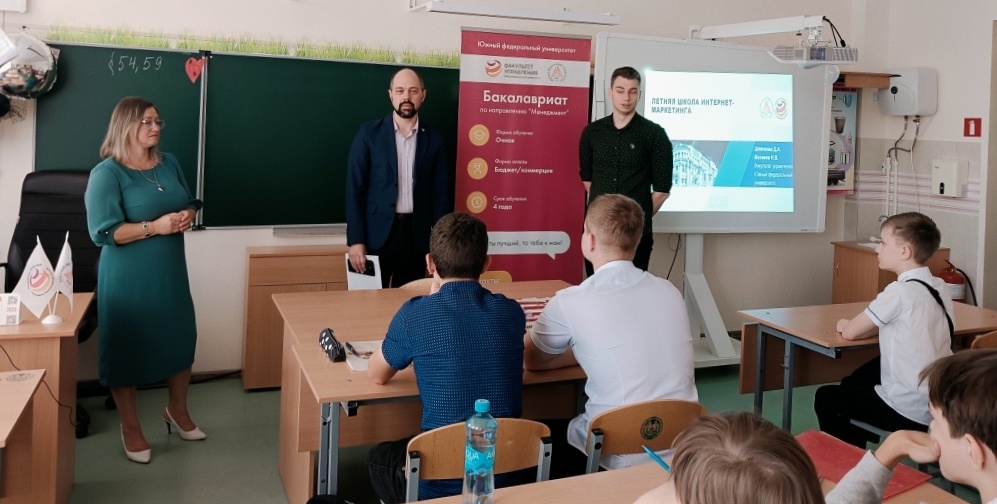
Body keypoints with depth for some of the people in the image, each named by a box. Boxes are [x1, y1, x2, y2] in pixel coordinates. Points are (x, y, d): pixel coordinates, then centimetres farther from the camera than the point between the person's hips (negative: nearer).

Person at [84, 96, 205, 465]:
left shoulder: (169, 164, 6)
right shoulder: (106, 173, -13)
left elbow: (190, 204, 17)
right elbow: (103, 232, -19)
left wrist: (188, 216, -7)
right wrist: (155, 227, -26)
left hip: (171, 271, 6)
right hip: (127, 277, -6)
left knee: (181, 338, 14)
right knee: (125, 347, 6)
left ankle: (177, 410, 36)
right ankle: (130, 428, 23)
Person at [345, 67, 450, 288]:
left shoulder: (434, 139, 6)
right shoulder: (369, 133, -1)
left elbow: (440, 194, 6)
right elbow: (354, 189, -3)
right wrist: (355, 240, -10)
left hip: (416, 235, 2)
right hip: (376, 234, -2)